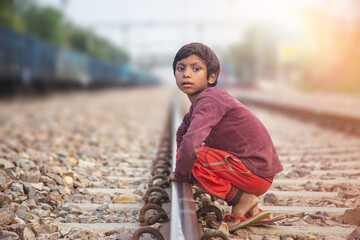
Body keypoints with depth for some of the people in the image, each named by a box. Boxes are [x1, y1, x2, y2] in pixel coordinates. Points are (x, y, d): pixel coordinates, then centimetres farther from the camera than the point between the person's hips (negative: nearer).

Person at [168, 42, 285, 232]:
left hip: (255, 172, -10)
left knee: (192, 157, -18)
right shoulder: (201, 100, 13)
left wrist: (180, 174, -13)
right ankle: (253, 212, 16)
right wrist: (183, 168, 25)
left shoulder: (209, 102, -18)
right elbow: (183, 132, 32)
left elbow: (190, 144, -31)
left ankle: (242, 201, -6)